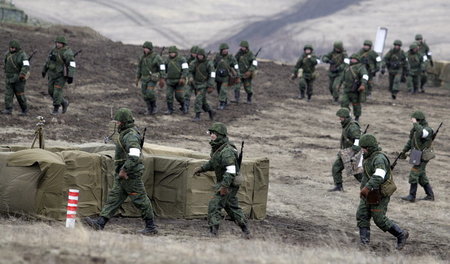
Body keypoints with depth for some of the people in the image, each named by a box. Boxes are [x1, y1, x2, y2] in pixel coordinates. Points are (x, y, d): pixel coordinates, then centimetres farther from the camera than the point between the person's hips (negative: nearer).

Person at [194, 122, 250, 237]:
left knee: (214, 205, -11)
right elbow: (212, 164, 24)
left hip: (229, 183, -11)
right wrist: (201, 169, 12)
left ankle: (213, 230, -10)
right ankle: (245, 230, 27)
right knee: (232, 207, 19)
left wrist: (224, 186, -30)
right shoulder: (216, 148, 7)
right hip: (223, 182, 11)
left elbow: (231, 171, -29)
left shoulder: (227, 151, -25)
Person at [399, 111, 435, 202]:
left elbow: (421, 133, -43)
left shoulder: (427, 129, -18)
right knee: (422, 177, 14)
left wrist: (415, 123, -30)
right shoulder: (416, 128, 10)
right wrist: (404, 151, 21)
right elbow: (411, 140, 21)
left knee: (414, 175, -9)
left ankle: (412, 196, -4)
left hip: (422, 157, -9)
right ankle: (430, 195, 22)